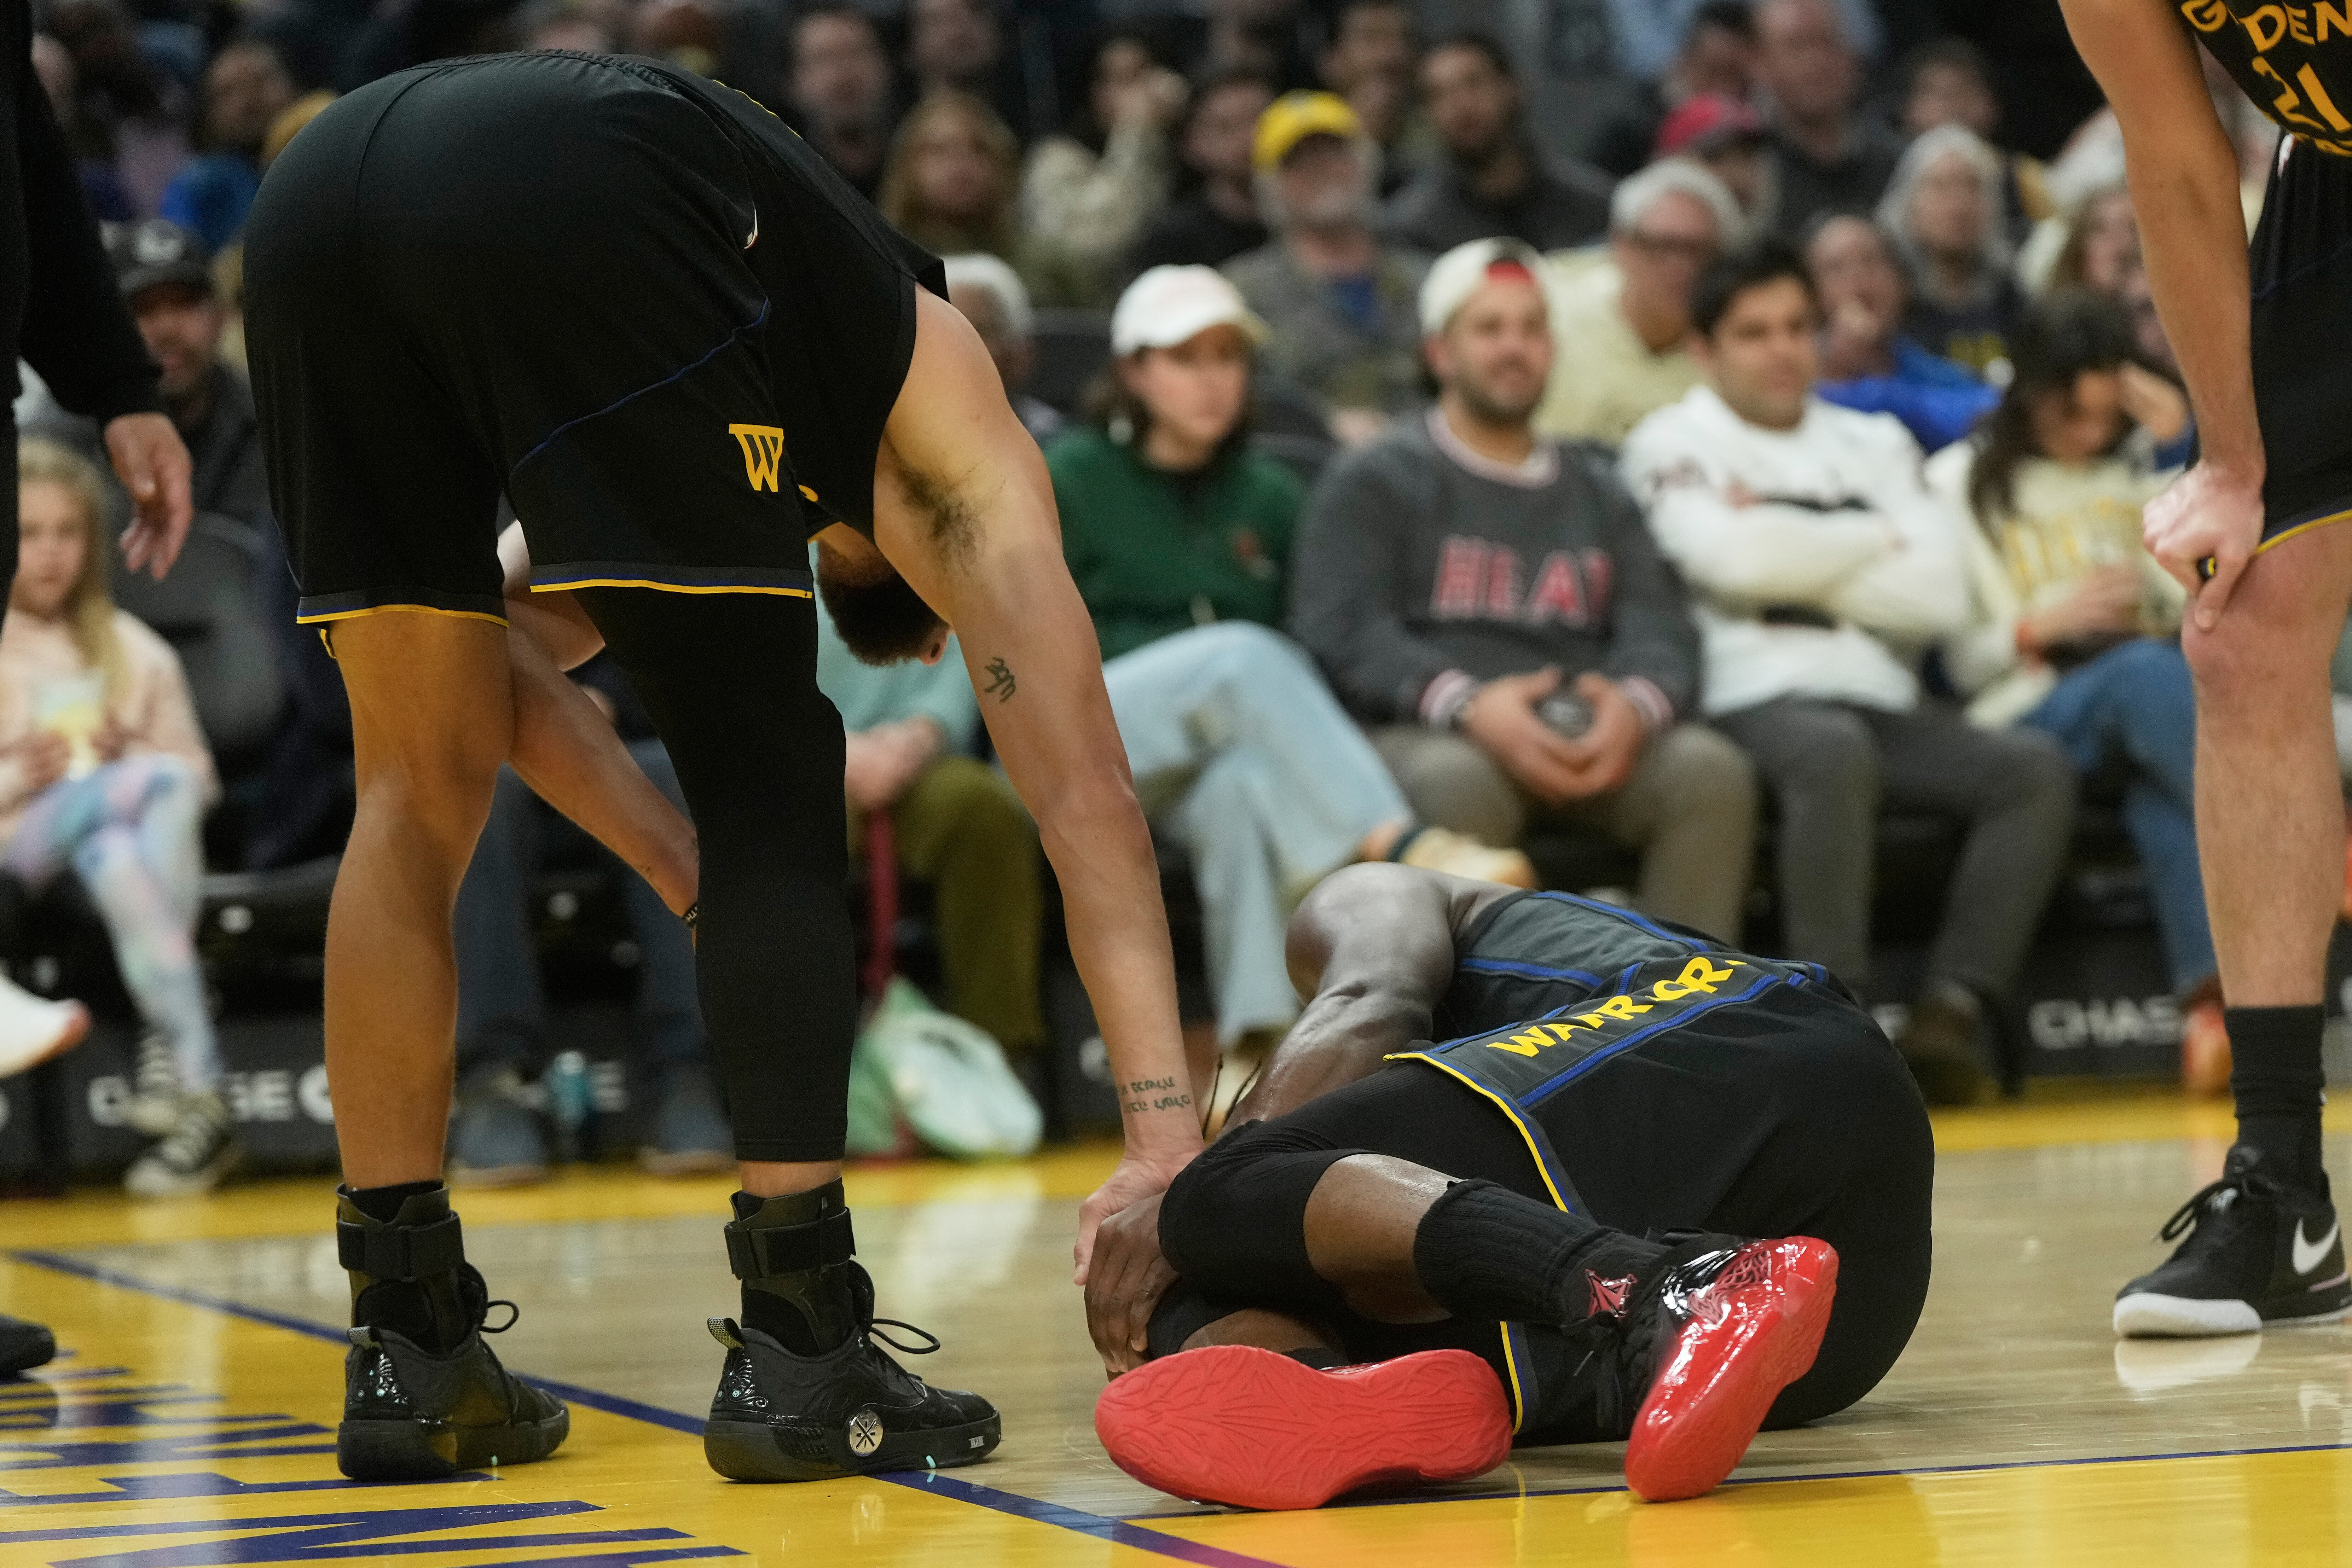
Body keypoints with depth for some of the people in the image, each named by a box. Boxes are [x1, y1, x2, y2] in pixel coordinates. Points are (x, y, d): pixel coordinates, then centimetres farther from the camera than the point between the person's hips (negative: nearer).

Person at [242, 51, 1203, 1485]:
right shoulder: (951, 430, 27)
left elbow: (499, 650, 35)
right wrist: (1168, 1137, 12)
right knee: (769, 784, 9)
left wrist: (694, 878, 29)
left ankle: (408, 1353, 21)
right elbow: (1085, 798, 17)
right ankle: (801, 1349, 7)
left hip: (315, 196, 6)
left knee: (423, 791, 19)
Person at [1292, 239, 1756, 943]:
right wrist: (1468, 704, -19)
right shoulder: (1375, 481, 15)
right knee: (1457, 785, -39)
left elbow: (1660, 627, 13)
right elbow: (1341, 630, 0)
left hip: (1592, 743, 4)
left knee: (1711, 771, -27)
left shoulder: (1599, 492, 28)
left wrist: (1636, 705, -13)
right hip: (1433, 736, -3)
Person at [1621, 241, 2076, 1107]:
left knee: (2035, 767, -20)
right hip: (1753, 702, -5)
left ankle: (1948, 1011, -27)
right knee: (1834, 753, -38)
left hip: (1886, 706, 5)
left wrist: (1795, 557, -1)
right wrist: (1878, 541, 3)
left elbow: (1940, 597, 8)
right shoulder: (1674, 444, 10)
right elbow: (1735, 559, -11)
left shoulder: (1876, 443, 22)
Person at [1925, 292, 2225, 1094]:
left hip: (2160, 696, 2)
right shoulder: (1963, 481, 14)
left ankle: (2212, 1000, -55)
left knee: (2168, 791, -37)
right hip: (2029, 714, -2)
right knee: (2148, 673, -38)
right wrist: (2040, 628, -11)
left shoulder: (2141, 468, 22)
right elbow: (1959, 660, 9)